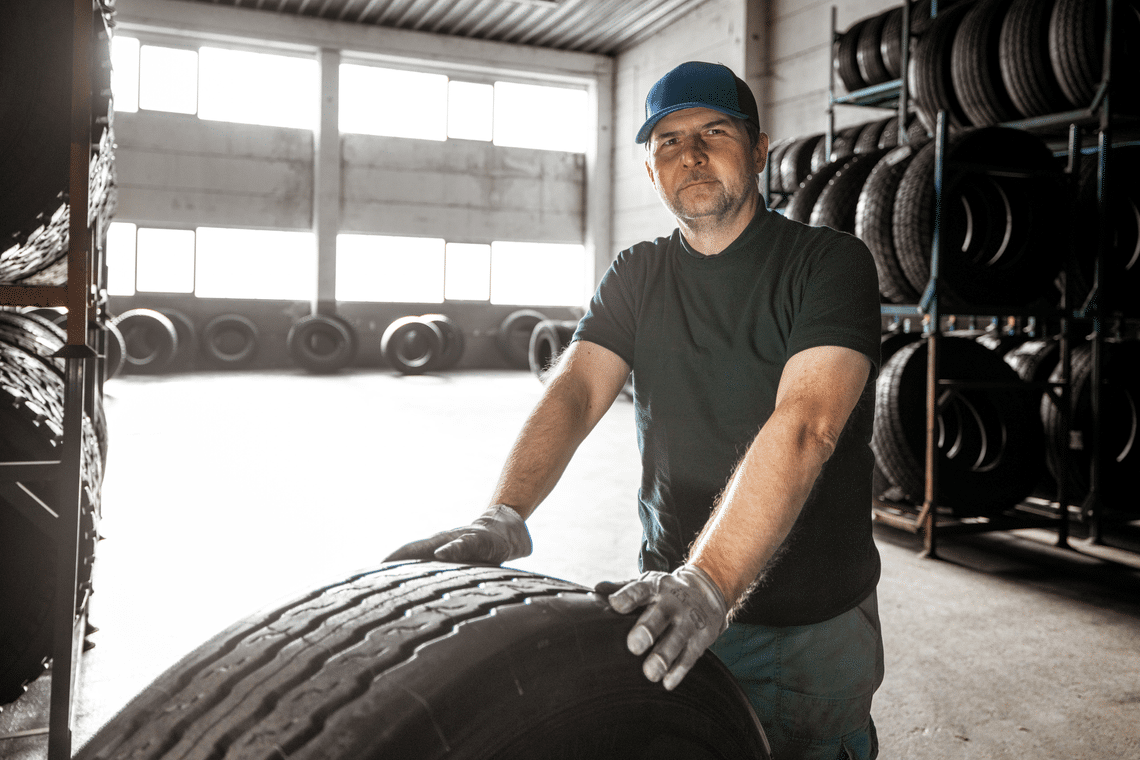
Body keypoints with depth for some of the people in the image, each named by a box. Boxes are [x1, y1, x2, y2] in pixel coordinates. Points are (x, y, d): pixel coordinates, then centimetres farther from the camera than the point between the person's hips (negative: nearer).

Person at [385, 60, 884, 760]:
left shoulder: (831, 264, -12)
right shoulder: (637, 276, 4)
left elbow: (806, 425, -27)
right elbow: (575, 389, -10)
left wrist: (709, 583, -39)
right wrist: (506, 515, -27)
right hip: (673, 611, 4)